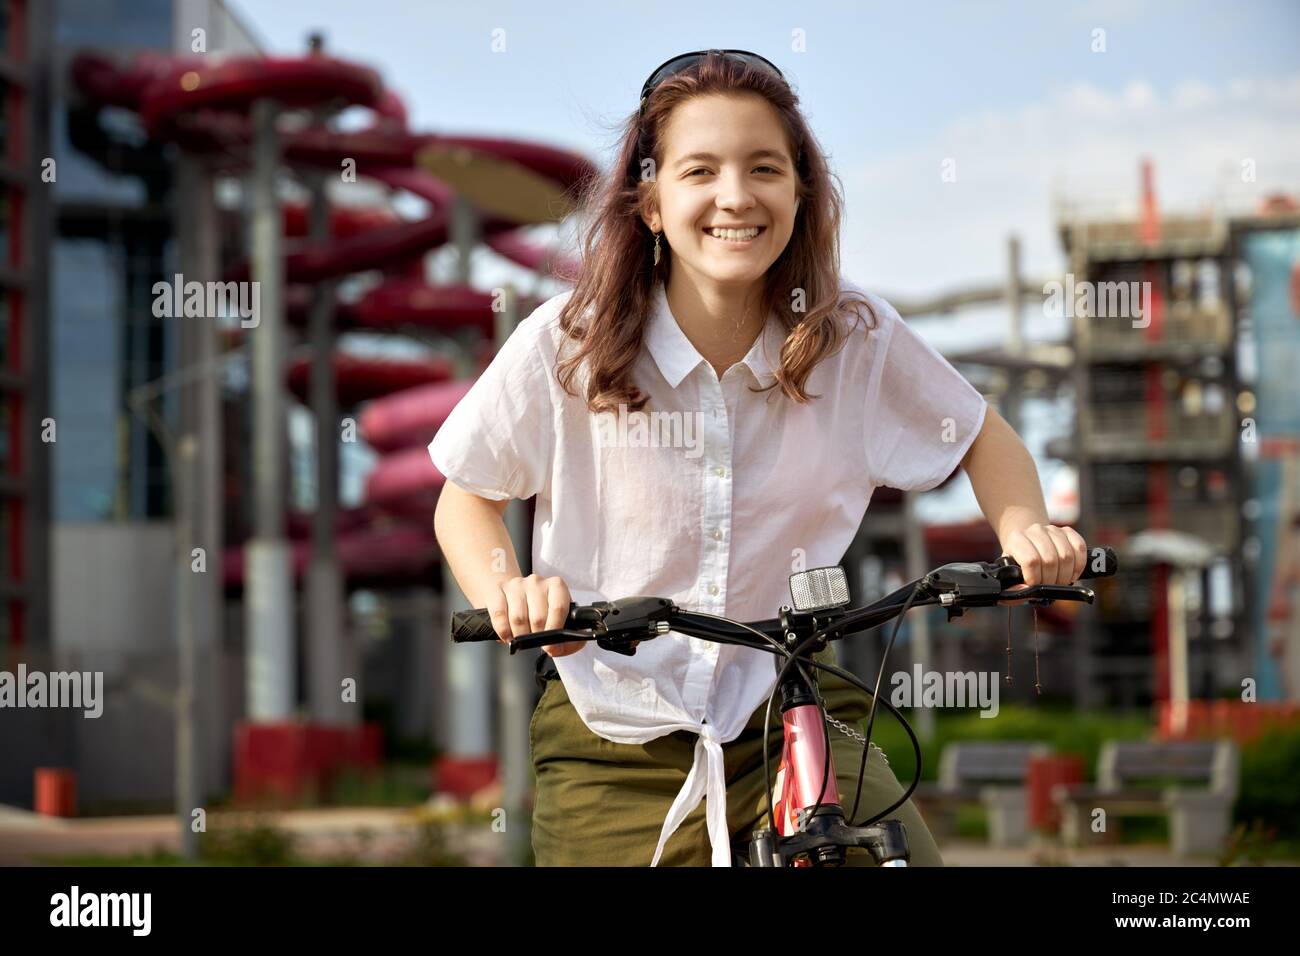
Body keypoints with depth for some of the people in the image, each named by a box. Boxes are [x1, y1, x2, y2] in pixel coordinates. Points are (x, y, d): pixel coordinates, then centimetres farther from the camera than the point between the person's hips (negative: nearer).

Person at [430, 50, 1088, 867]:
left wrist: (1024, 529, -11)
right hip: (614, 743, 0)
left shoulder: (857, 339, -8)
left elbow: (980, 436, 10)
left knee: (905, 855, -21)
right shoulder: (565, 347, -11)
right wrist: (508, 595, -19)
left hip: (794, 714, 0)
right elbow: (467, 500, 2)